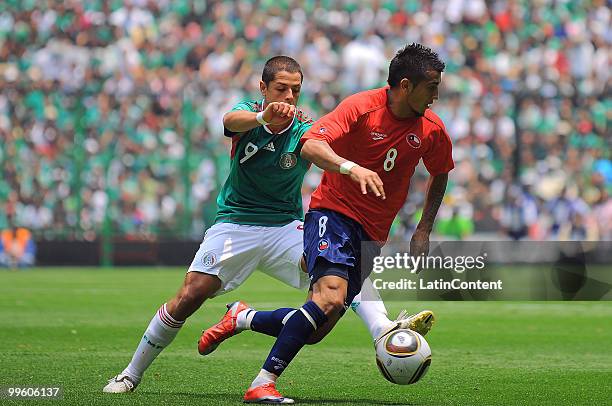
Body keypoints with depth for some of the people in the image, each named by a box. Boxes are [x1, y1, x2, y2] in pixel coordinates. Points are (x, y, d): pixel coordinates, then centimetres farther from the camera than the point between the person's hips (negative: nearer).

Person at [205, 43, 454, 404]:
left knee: (319, 327, -2)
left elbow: (440, 174, 20)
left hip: (372, 234, 6)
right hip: (333, 212, -5)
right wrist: (352, 168, -41)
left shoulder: (432, 129, 1)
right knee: (331, 296, -29)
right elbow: (310, 146, -25)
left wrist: (424, 230, 12)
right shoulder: (362, 107, -14)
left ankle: (243, 318, 23)